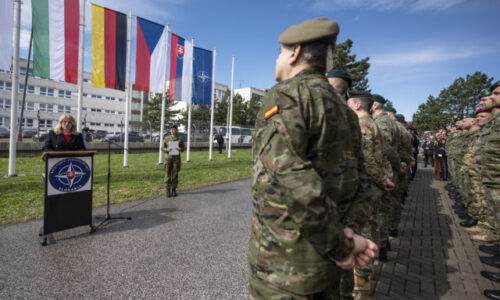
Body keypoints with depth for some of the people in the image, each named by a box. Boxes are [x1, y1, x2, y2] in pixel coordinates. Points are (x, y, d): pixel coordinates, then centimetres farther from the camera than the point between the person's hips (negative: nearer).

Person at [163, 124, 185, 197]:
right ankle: (168, 191, 9)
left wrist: (180, 149, -18)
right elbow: (163, 148, 4)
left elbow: (183, 148, 6)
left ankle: (174, 190, 13)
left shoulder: (180, 139, 3)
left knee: (175, 175, 2)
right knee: (168, 174, 0)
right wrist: (167, 149, -19)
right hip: (168, 158, 0)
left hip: (176, 158, 0)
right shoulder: (166, 138, 4)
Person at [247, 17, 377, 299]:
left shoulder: (285, 94, -15)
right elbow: (358, 179, 9)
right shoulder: (343, 108, 11)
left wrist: (339, 245, -18)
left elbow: (287, 173, -28)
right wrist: (347, 228, -2)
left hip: (284, 258, -7)